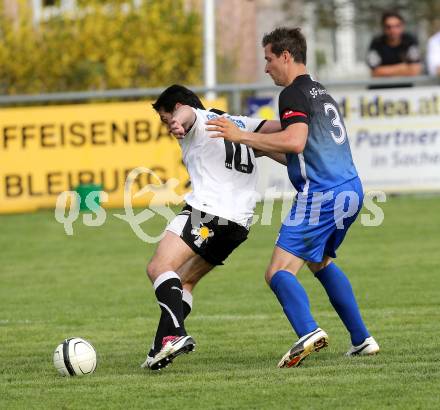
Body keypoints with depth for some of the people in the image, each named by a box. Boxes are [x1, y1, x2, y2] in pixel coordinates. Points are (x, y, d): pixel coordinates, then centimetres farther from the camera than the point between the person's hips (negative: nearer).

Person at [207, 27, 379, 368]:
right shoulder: (321, 92, 22)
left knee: (279, 272, -12)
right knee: (321, 263, 29)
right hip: (351, 190, 9)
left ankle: (308, 331, -35)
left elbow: (295, 141, -23)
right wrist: (262, 148, 34)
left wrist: (242, 136, -17)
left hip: (320, 196, -9)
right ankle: (362, 339, 25)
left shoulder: (294, 93, -7)